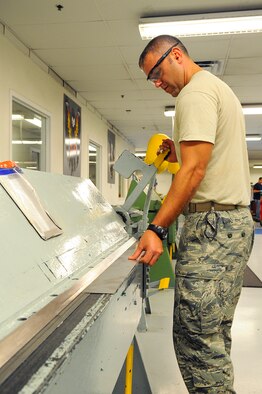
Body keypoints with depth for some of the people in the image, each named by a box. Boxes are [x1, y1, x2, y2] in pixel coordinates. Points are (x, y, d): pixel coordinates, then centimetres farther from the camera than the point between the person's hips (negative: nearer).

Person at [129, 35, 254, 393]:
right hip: (238, 219, 11)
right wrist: (182, 155, 18)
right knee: (216, 337, 14)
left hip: (213, 223, -11)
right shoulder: (220, 88, 24)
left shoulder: (196, 92, -8)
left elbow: (194, 170, -18)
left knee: (196, 339, -8)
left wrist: (157, 228, -19)